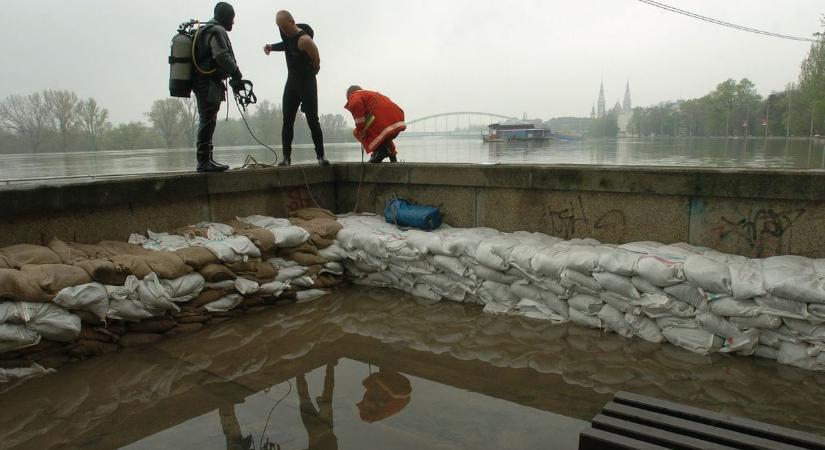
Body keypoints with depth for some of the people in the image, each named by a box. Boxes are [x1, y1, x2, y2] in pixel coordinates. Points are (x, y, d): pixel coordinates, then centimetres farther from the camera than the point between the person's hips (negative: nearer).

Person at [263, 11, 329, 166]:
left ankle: (320, 156, 2)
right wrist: (271, 47, 11)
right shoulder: (286, 34, 2)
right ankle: (286, 156, 4)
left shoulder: (304, 40, -23)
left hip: (307, 83, -7)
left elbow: (316, 63, -16)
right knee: (287, 121, 1)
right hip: (291, 82, 7)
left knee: (313, 121, -6)